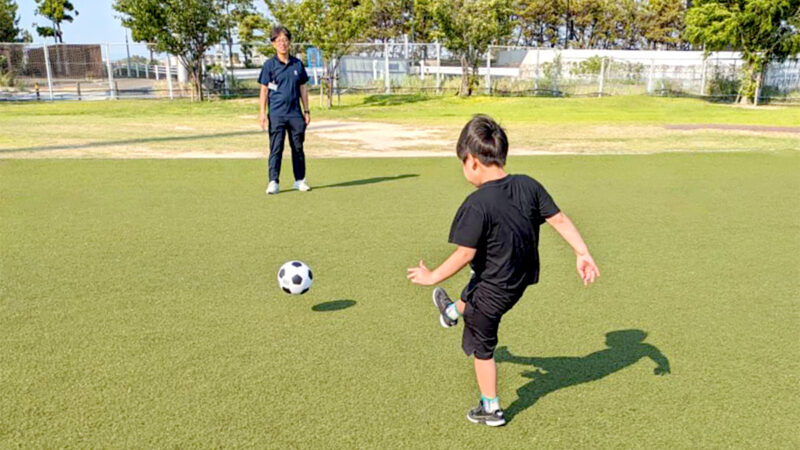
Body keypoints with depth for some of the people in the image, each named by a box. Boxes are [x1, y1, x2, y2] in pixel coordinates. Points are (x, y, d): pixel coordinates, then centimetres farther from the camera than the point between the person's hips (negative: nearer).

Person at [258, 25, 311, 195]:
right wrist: (262, 113, -7)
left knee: (298, 147, 8)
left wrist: (306, 111, 10)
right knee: (276, 148, -3)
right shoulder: (269, 65, 1)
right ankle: (273, 182, 2)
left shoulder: (297, 64, 9)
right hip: (276, 114, -3)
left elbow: (303, 88, 13)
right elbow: (264, 90, 1)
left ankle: (300, 180, 18)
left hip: (295, 113, 3)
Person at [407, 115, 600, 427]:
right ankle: (453, 312, 68)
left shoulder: (477, 204, -29)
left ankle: (491, 410, 33)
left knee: (482, 349, 16)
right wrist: (583, 254, 1)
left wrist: (432, 277, -15)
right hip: (520, 281, 7)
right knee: (472, 292, 37)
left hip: (493, 290, -6)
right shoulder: (529, 186, -9)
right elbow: (559, 219, -7)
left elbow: (465, 254, -28)